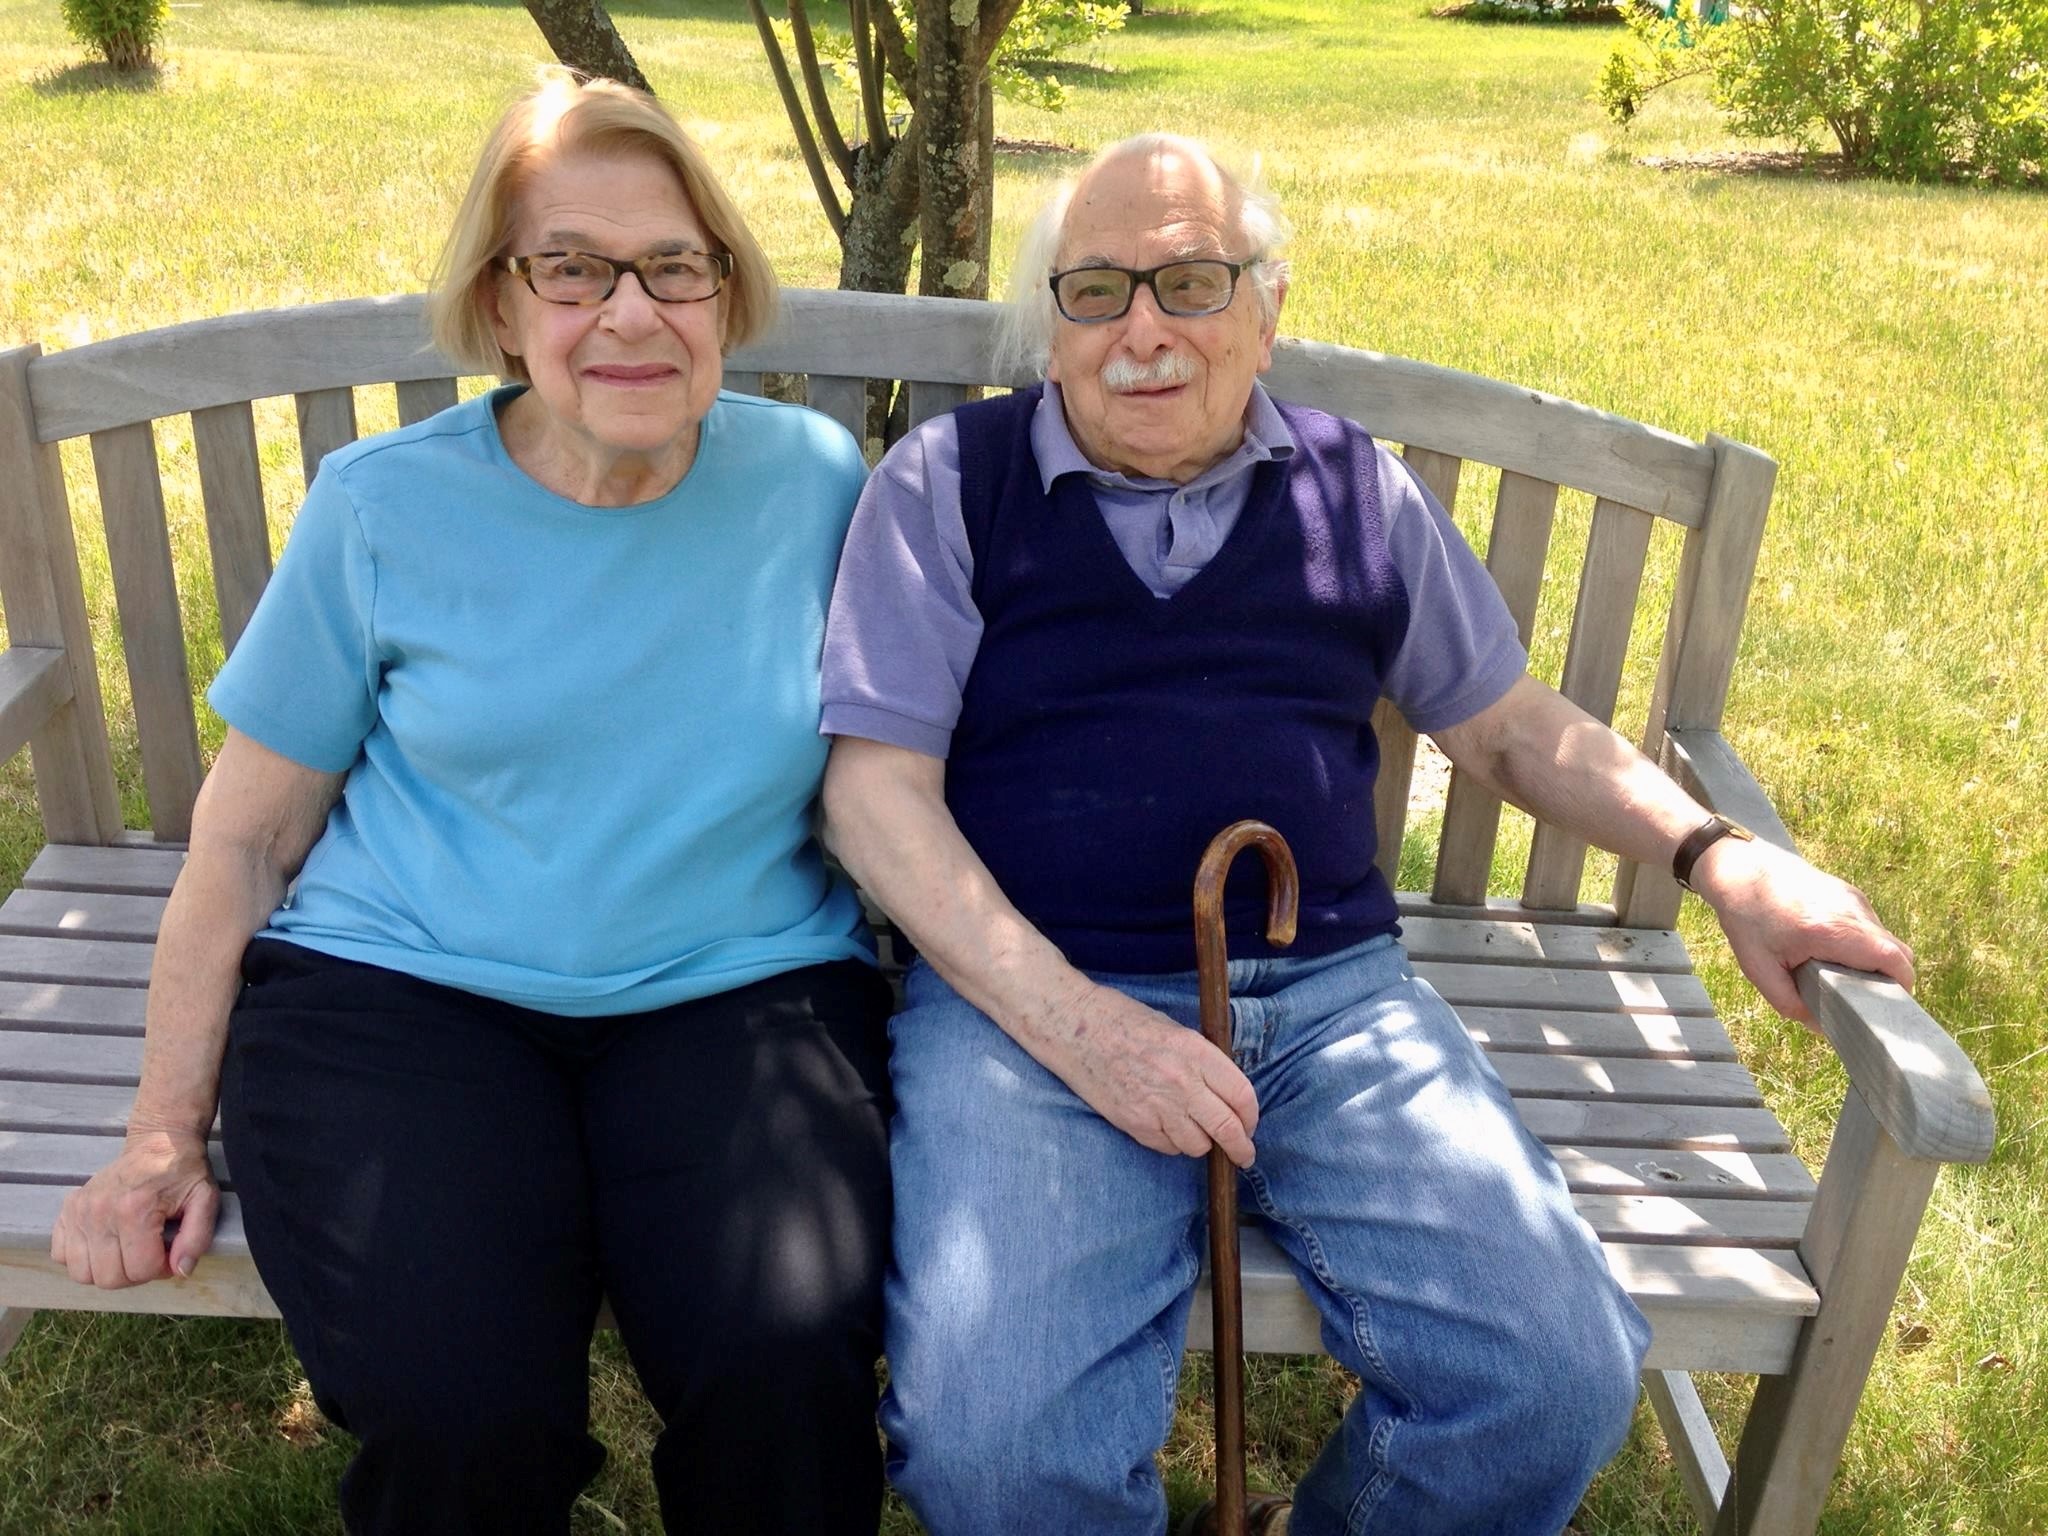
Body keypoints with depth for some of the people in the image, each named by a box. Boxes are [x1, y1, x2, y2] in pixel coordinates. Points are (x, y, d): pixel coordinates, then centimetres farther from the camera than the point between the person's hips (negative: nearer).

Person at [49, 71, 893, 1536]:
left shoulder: (817, 480, 4)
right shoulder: (385, 507, 1)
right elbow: (245, 830, 7)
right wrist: (164, 1136, 5)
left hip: (738, 983, 1)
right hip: (399, 987, 0)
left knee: (790, 1369, -26)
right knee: (458, 1411, -25)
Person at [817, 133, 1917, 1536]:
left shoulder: (1360, 492, 14)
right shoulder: (950, 482, 4)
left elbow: (1510, 725, 23)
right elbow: (877, 790, -3)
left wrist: (1720, 856, 8)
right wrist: (1074, 1024, -14)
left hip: (1326, 988, 3)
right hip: (1029, 989, -2)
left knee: (1562, 1382, -16)